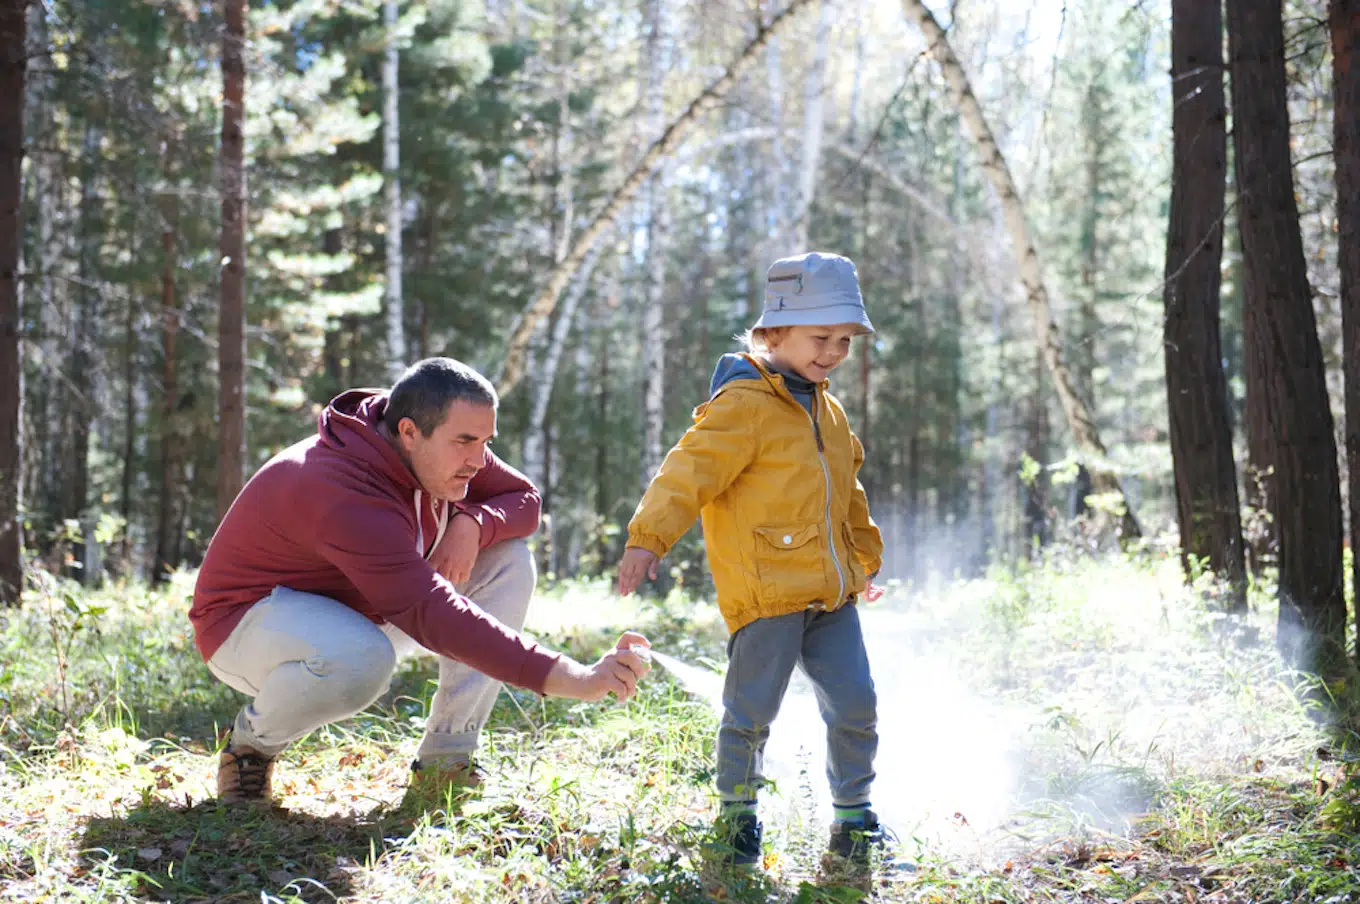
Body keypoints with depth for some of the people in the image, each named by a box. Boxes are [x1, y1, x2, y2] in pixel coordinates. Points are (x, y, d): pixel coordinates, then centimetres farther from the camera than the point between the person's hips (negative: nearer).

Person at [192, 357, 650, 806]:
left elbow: (524, 498, 3)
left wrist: (472, 524, -23)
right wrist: (571, 679, -51)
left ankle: (445, 763, -9)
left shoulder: (442, 448, -10)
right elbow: (432, 616, -45)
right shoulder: (343, 492, -36)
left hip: (354, 606, 8)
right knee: (361, 660, -43)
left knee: (508, 558, -8)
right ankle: (251, 740, -8)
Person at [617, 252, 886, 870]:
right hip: (765, 591, -7)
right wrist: (648, 539, -30)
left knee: (855, 705, 5)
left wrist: (866, 556, 37)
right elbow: (690, 471, -19)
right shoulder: (743, 405, -11)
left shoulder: (827, 411, 16)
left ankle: (853, 815, 22)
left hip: (831, 591, 7)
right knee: (753, 710, 0)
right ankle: (736, 814, 22)